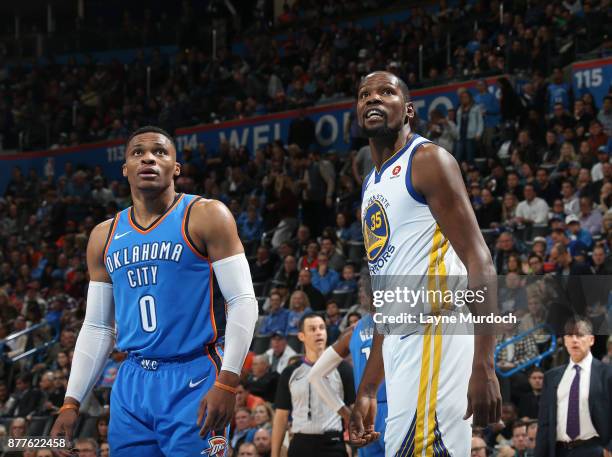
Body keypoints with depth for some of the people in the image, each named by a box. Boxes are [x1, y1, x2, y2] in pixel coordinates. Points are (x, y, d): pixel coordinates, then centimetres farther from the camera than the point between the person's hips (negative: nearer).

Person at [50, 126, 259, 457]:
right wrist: (71, 403, 9)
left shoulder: (205, 216, -3)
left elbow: (243, 301, -8)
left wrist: (227, 382, -18)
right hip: (132, 385, 5)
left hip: (193, 383, -5)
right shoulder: (105, 237, 12)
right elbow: (97, 327, 17)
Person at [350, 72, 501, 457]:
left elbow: (480, 264, -13)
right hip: (401, 343, 9)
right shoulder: (372, 186, 22)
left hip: (435, 337, -9)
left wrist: (483, 366, -23)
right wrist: (367, 390, 22)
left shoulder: (428, 161, -4)